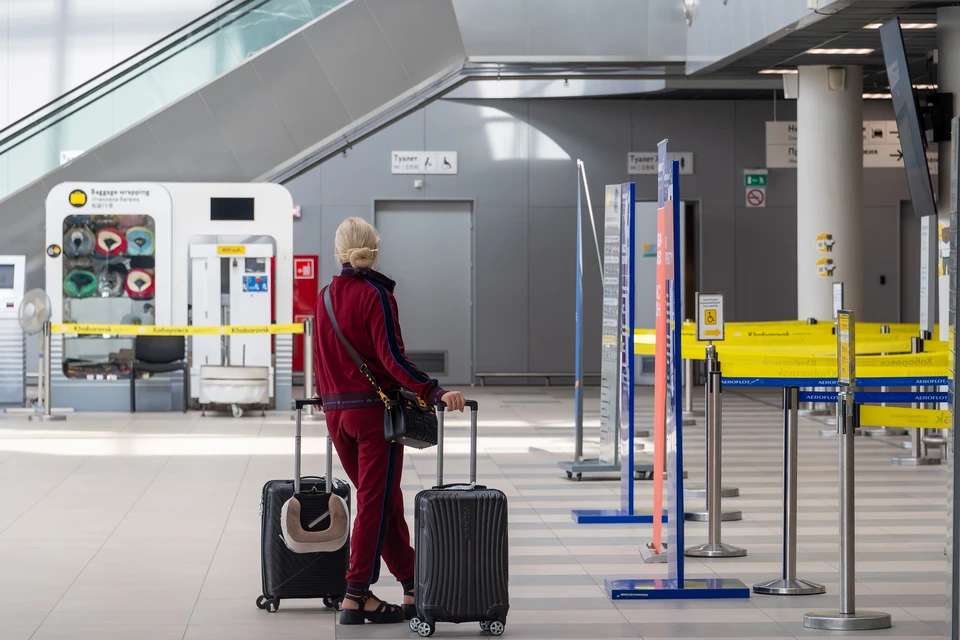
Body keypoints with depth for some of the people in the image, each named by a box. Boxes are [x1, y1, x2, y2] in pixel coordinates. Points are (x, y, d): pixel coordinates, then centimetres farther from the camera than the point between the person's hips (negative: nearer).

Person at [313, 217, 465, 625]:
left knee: (385, 501, 13)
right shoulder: (375, 295, -11)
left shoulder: (325, 297, 9)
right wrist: (434, 392, -25)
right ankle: (356, 598, -4)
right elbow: (392, 357, -20)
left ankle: (413, 587, 17)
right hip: (375, 411, -7)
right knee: (375, 504, -2)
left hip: (337, 412, 7)